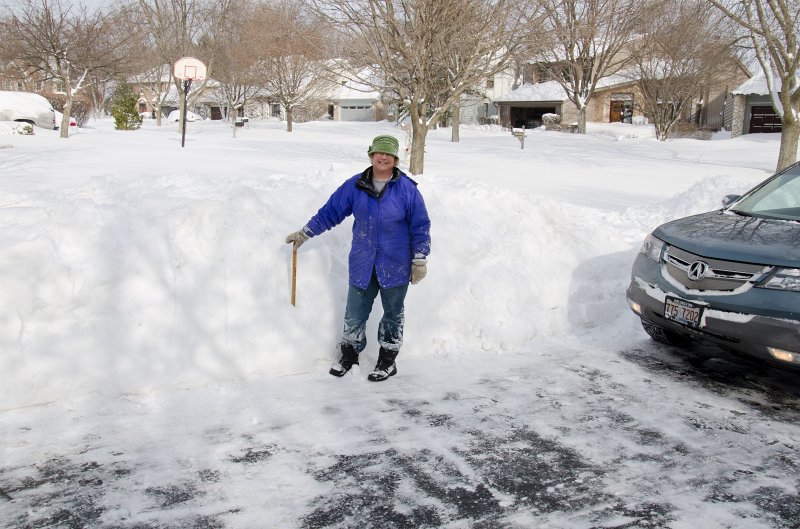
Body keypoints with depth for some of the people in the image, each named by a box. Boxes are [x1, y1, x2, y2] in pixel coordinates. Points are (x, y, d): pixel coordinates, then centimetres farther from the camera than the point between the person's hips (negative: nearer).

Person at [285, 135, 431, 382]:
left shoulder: (407, 189, -7)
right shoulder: (355, 185, 0)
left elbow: (420, 227, -2)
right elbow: (330, 212, 8)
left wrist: (420, 260, -3)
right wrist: (304, 233, 10)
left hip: (395, 266, -2)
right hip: (362, 265, 2)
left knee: (393, 314, 12)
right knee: (354, 313, 10)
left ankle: (388, 360, 28)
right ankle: (348, 355, 30)